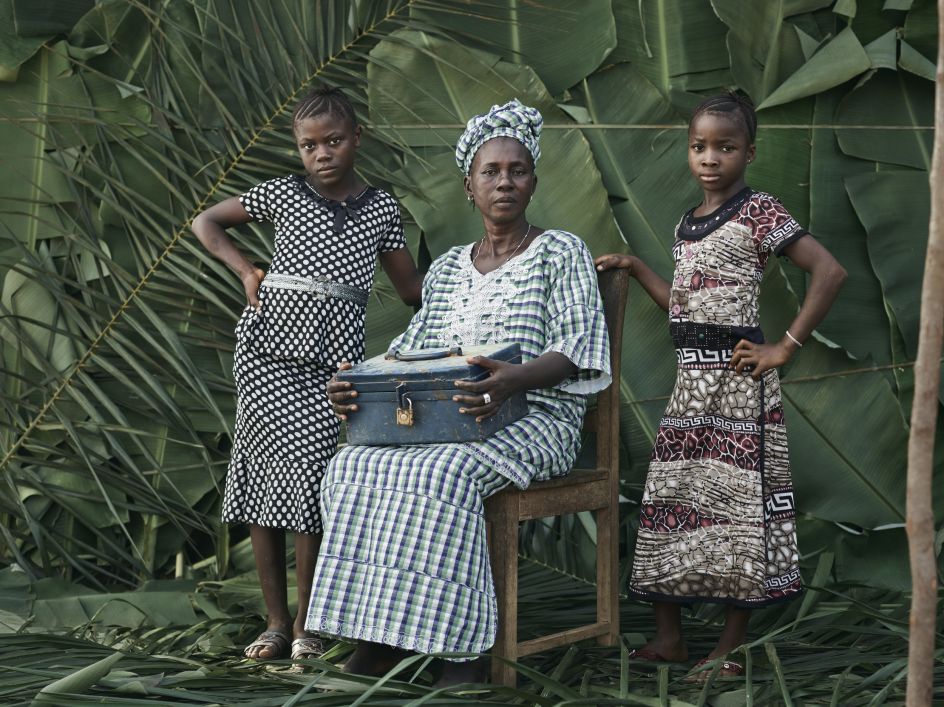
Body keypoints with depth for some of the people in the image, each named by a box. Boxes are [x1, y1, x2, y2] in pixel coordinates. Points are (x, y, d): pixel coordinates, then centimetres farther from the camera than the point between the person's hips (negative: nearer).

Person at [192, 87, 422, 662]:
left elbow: (412, 289, 16)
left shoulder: (382, 209, 10)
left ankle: (307, 620, 4)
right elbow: (207, 222, 18)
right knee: (268, 471, -2)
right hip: (271, 348, 0)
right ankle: (276, 620, 7)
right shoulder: (282, 195, 7)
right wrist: (246, 269, 7)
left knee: (310, 478, -8)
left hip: (334, 360, 0)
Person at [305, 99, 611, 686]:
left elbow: (577, 351, -10)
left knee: (443, 474, -36)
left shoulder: (561, 253, 3)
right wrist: (360, 386, -9)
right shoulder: (448, 268, 20)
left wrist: (513, 380, -31)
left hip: (533, 419, -5)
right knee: (354, 466, -23)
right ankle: (378, 639, -21)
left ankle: (461, 648, -29)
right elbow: (411, 351, 14)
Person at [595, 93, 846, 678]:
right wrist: (636, 268, 15)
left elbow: (830, 272, -16)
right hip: (691, 376, 8)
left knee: (738, 498, -2)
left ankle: (733, 647, 6)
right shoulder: (687, 225, 15)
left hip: (737, 377, -8)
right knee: (670, 498, 8)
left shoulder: (759, 212, -8)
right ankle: (669, 635, 18)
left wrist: (785, 348, -15)